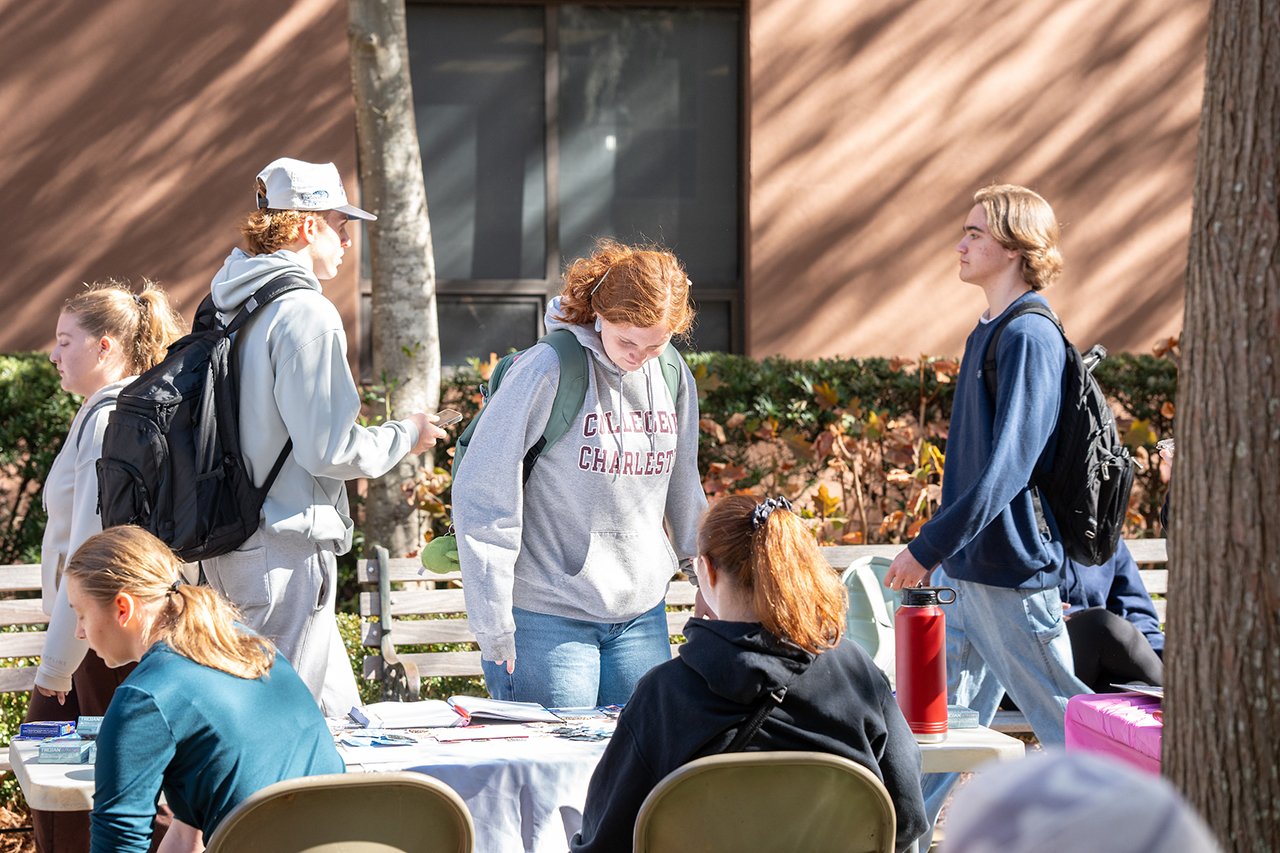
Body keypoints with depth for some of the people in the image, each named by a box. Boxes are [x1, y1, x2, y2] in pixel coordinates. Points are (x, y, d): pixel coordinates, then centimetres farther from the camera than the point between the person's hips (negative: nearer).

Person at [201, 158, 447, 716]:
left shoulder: (229, 304, 12)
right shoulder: (305, 313, -16)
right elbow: (329, 449, -19)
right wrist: (405, 436, -1)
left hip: (229, 543, 9)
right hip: (287, 548, -9)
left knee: (337, 709, 16)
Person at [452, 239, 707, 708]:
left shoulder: (673, 378, 4)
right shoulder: (546, 371, -14)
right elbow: (481, 497, -13)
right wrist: (493, 626, -13)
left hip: (642, 616, 6)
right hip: (547, 617, -5)